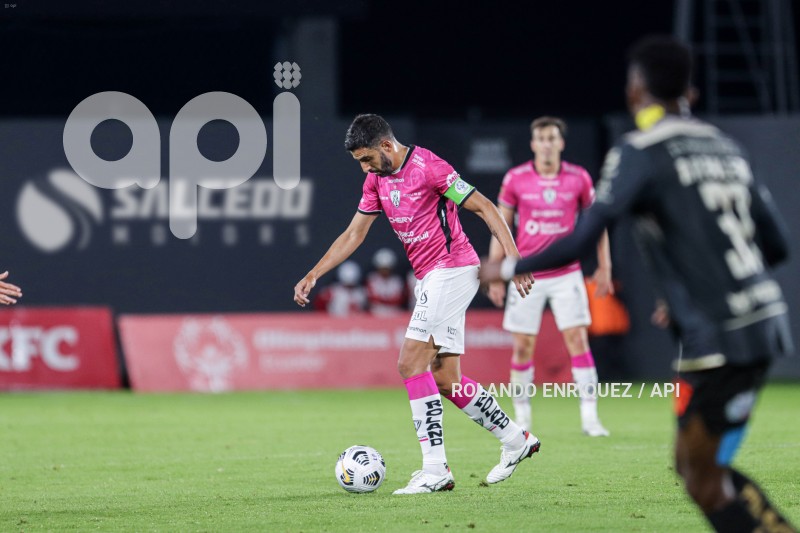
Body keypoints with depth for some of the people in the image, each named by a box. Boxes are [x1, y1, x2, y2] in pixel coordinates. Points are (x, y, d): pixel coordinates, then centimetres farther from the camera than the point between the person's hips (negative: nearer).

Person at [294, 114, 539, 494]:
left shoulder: (427, 167, -15)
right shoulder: (376, 179, 10)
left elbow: (484, 207, -13)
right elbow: (353, 235, 17)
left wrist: (513, 259, -20)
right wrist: (313, 275, 10)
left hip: (451, 270, -9)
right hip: (429, 278, 9)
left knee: (411, 363, -15)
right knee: (444, 378, 6)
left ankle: (434, 469, -15)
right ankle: (515, 439, 20)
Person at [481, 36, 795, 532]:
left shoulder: (640, 153, -7)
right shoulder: (724, 146, 14)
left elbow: (580, 241, -13)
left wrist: (508, 267, 2)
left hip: (719, 337, -7)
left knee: (703, 481, 1)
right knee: (694, 465, 17)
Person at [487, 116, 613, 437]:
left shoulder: (579, 178, -1)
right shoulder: (515, 179, -2)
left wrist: (604, 268, 6)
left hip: (566, 274, 0)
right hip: (526, 275, 0)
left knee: (578, 340, -8)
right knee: (523, 346, 0)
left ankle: (590, 417, -7)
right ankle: (521, 419, 13)